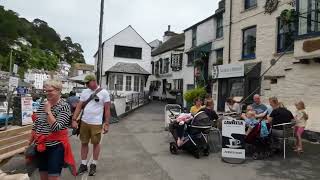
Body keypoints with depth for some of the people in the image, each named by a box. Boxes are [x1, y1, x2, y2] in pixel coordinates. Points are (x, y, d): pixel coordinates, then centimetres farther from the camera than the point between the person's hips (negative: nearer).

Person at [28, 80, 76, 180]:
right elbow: (35, 126, 13)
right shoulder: (42, 105, 6)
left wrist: (48, 111, -20)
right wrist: (30, 143, 16)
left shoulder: (64, 106, -13)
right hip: (40, 146, 6)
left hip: (56, 146, -6)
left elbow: (56, 127, -23)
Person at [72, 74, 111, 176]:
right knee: (84, 143, 12)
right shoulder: (84, 92, 6)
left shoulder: (104, 93, -6)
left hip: (96, 123, -4)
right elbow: (79, 106, 6)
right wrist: (74, 120, -2)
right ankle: (83, 165, 25)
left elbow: (107, 109, -5)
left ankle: (94, 165, 24)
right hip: (84, 122, 4)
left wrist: (106, 124, -8)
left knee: (96, 143, 9)